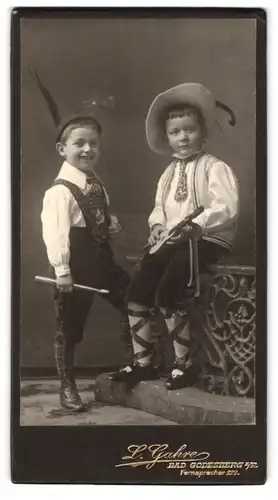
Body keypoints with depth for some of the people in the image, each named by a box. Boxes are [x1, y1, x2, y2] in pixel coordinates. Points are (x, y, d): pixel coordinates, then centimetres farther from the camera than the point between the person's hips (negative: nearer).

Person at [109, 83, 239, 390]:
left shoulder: (214, 167, -6)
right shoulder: (169, 173, 18)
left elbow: (226, 206, -19)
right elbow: (159, 206, 20)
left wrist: (197, 226, -31)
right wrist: (157, 225, -2)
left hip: (208, 240, -7)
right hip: (173, 242, 7)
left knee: (167, 295, -23)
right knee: (136, 292, -7)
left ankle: (184, 364, -4)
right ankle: (142, 362, 6)